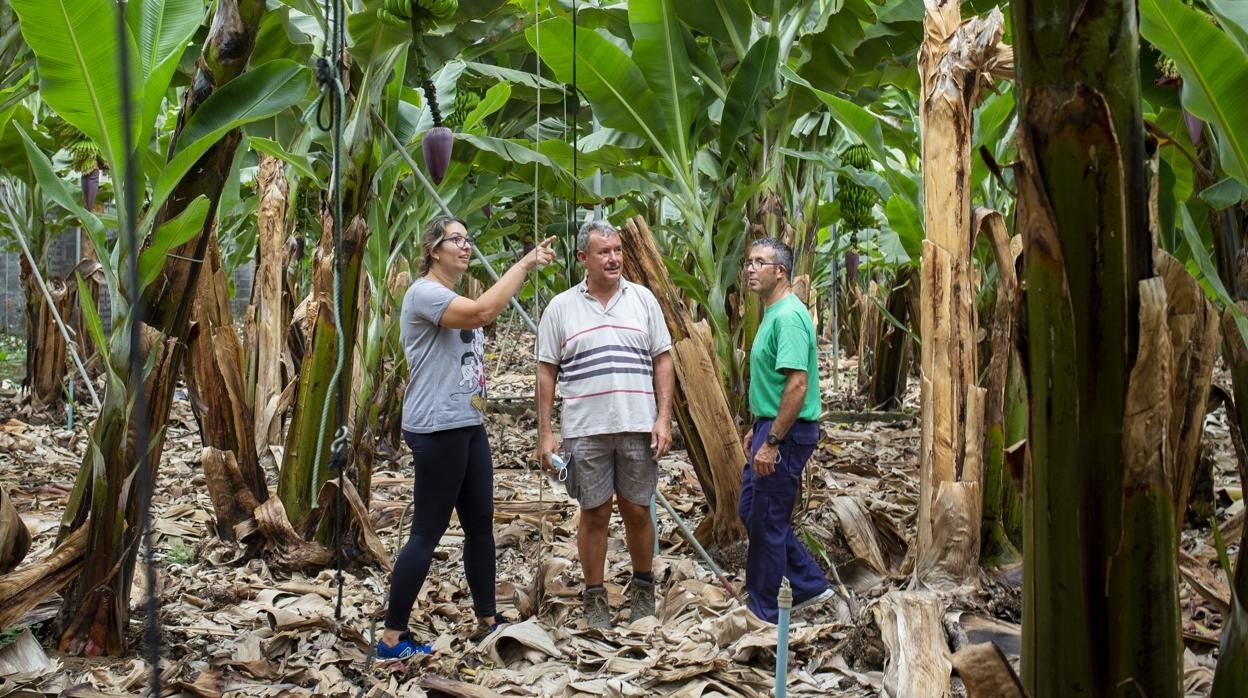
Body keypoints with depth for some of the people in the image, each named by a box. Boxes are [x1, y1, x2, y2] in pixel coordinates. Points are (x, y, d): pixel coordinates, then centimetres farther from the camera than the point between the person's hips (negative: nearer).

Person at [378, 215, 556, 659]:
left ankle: (488, 622, 25)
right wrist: (525, 263, -24)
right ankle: (392, 639, 3)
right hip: (437, 429, -10)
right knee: (427, 533, -6)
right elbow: (482, 312, -29)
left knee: (481, 524, 14)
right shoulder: (424, 293, -14)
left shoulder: (456, 299, 20)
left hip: (468, 425, 10)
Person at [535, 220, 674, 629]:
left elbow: (662, 361, 7)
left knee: (637, 510, 9)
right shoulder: (561, 308, 3)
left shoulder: (643, 299, 6)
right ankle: (595, 598, 20)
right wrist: (544, 433, 0)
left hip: (638, 427, 1)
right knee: (595, 514, 7)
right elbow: (547, 373, 5)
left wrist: (664, 418, -2)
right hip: (585, 430, -1)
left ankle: (643, 589, 28)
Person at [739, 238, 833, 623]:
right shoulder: (772, 313, 14)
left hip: (786, 432, -11)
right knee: (751, 510, 17)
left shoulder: (788, 316, -20)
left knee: (766, 520, 0)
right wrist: (756, 429, 23)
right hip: (770, 426, 11)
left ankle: (762, 611, 15)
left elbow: (798, 384, -26)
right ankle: (810, 584, 26)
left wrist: (772, 442, -25)